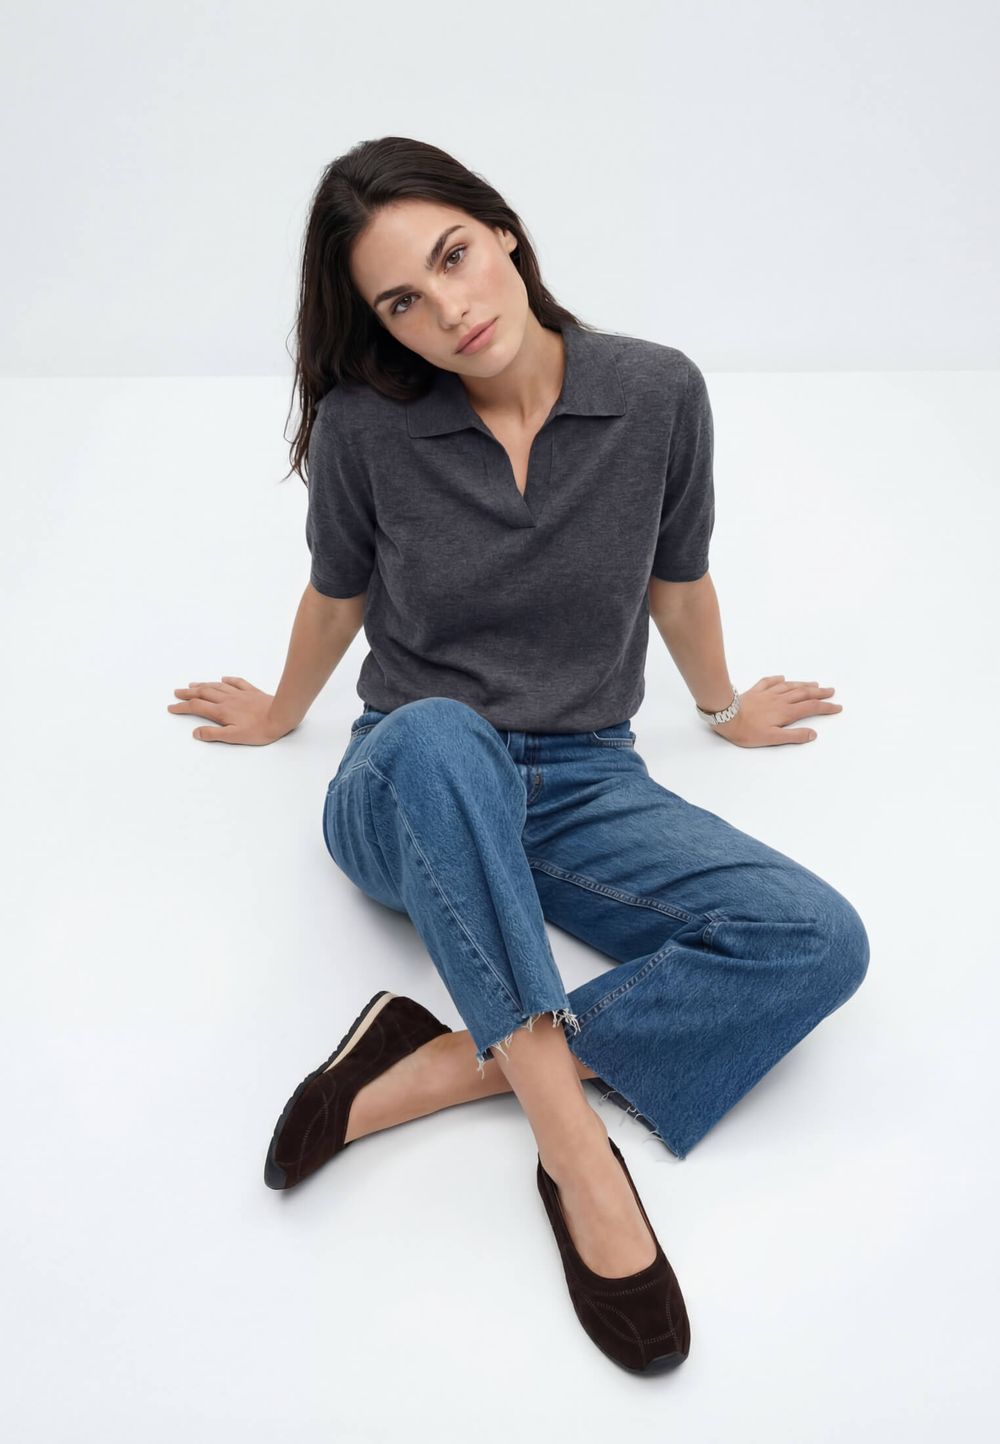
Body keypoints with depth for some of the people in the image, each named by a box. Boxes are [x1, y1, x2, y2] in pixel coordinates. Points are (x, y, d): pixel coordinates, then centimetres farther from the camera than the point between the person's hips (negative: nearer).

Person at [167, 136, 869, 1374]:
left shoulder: (657, 394, -7)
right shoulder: (365, 425, -10)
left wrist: (725, 710, 25)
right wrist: (279, 714, 26)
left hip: (582, 790, 2)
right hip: (409, 797, -2)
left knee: (818, 943, -23)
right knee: (435, 734, -41)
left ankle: (443, 1069, -24)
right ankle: (577, 1155, -32)